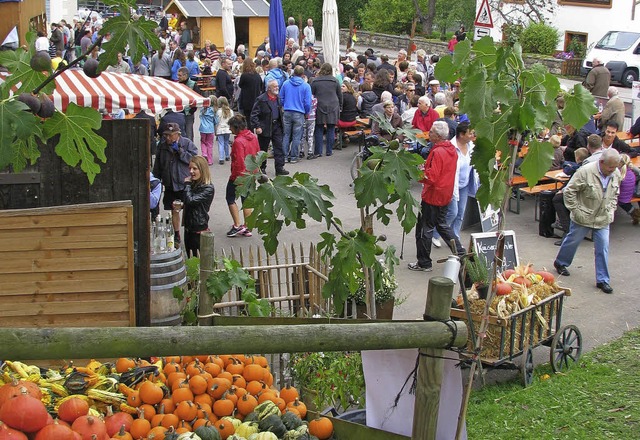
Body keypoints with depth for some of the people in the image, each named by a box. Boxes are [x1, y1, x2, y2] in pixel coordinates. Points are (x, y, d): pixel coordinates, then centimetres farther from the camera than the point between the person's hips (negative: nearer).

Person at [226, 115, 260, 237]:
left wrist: (234, 176, -12)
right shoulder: (253, 137, 3)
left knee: (230, 198, 10)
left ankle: (237, 226, 4)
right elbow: (258, 154, 12)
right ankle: (247, 228, 17)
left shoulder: (238, 141, -23)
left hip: (239, 176, -8)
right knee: (247, 200, 15)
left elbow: (238, 162, -23)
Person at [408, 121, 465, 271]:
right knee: (442, 225, 23)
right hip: (445, 195, 9)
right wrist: (426, 167, 9)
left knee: (424, 229, 3)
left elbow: (431, 178, -27)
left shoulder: (437, 152, -23)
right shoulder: (452, 149, 5)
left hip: (433, 196, -9)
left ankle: (424, 263, 12)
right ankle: (460, 253, 23)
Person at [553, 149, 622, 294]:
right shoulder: (586, 171, -22)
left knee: (603, 247, 1)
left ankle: (603, 280, 10)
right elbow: (569, 191, -15)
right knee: (572, 241, 14)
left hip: (603, 219, 4)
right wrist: (575, 210, -13)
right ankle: (560, 263, 40)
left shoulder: (616, 174, -4)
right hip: (583, 217, -4)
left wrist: (611, 211, 7)